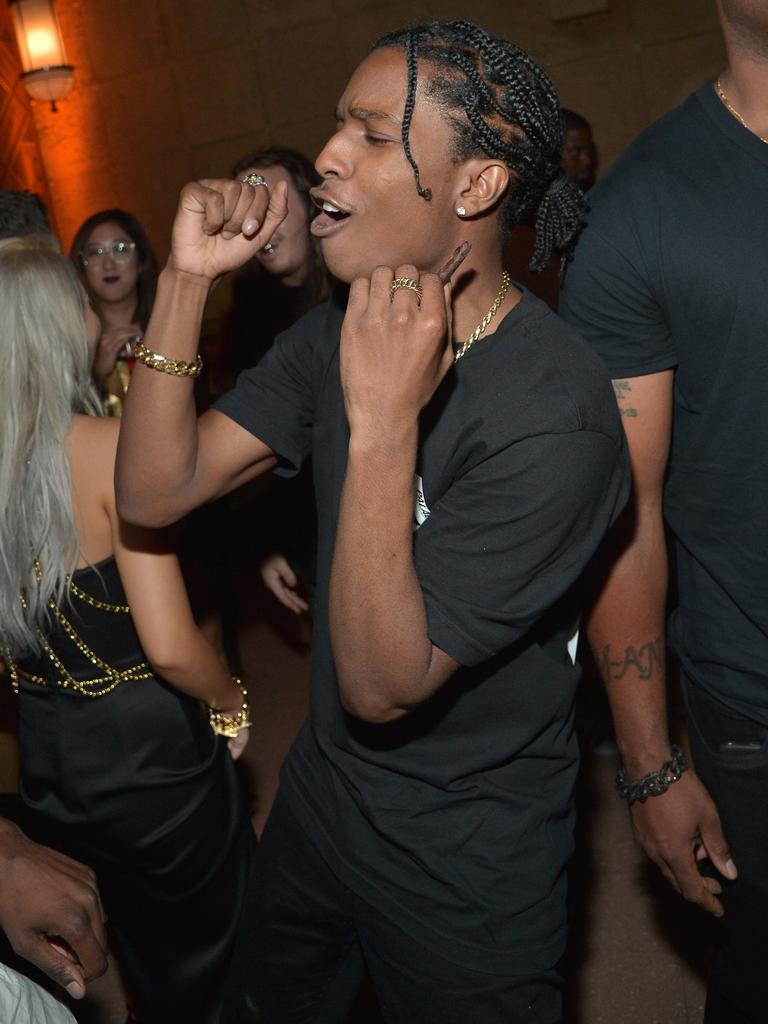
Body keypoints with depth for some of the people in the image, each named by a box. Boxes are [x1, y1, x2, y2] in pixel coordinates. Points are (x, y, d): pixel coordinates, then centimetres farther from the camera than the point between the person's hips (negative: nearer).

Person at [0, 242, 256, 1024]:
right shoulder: (106, 447, -24)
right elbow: (169, 646, -29)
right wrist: (232, 705, -9)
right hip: (150, 752, -5)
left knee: (130, 945, 30)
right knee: (205, 956, 21)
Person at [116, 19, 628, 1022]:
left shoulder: (553, 414, -30)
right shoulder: (338, 332, -6)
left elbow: (382, 687, -30)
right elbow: (153, 495, -11)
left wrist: (385, 425, -40)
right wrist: (186, 279, -20)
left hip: (464, 879, -6)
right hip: (319, 792, 7)